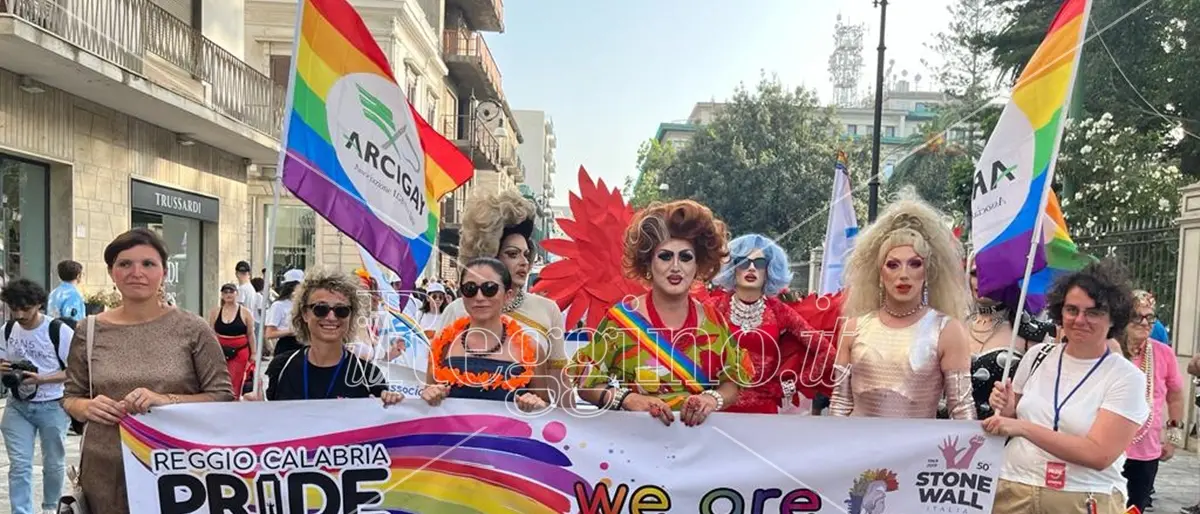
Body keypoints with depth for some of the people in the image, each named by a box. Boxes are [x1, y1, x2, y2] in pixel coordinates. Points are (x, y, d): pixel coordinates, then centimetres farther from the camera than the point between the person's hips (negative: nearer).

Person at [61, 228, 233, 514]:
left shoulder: (193, 329, -4)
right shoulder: (90, 330, 4)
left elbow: (223, 397, -5)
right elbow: (70, 397, 13)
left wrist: (167, 400, -19)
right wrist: (88, 407, -9)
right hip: (107, 472, 2)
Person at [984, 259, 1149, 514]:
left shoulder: (1127, 378, -8)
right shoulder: (1037, 355, 3)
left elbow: (1099, 455, -18)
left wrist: (1023, 428, -24)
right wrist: (1007, 411, -8)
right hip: (1011, 488, 3)